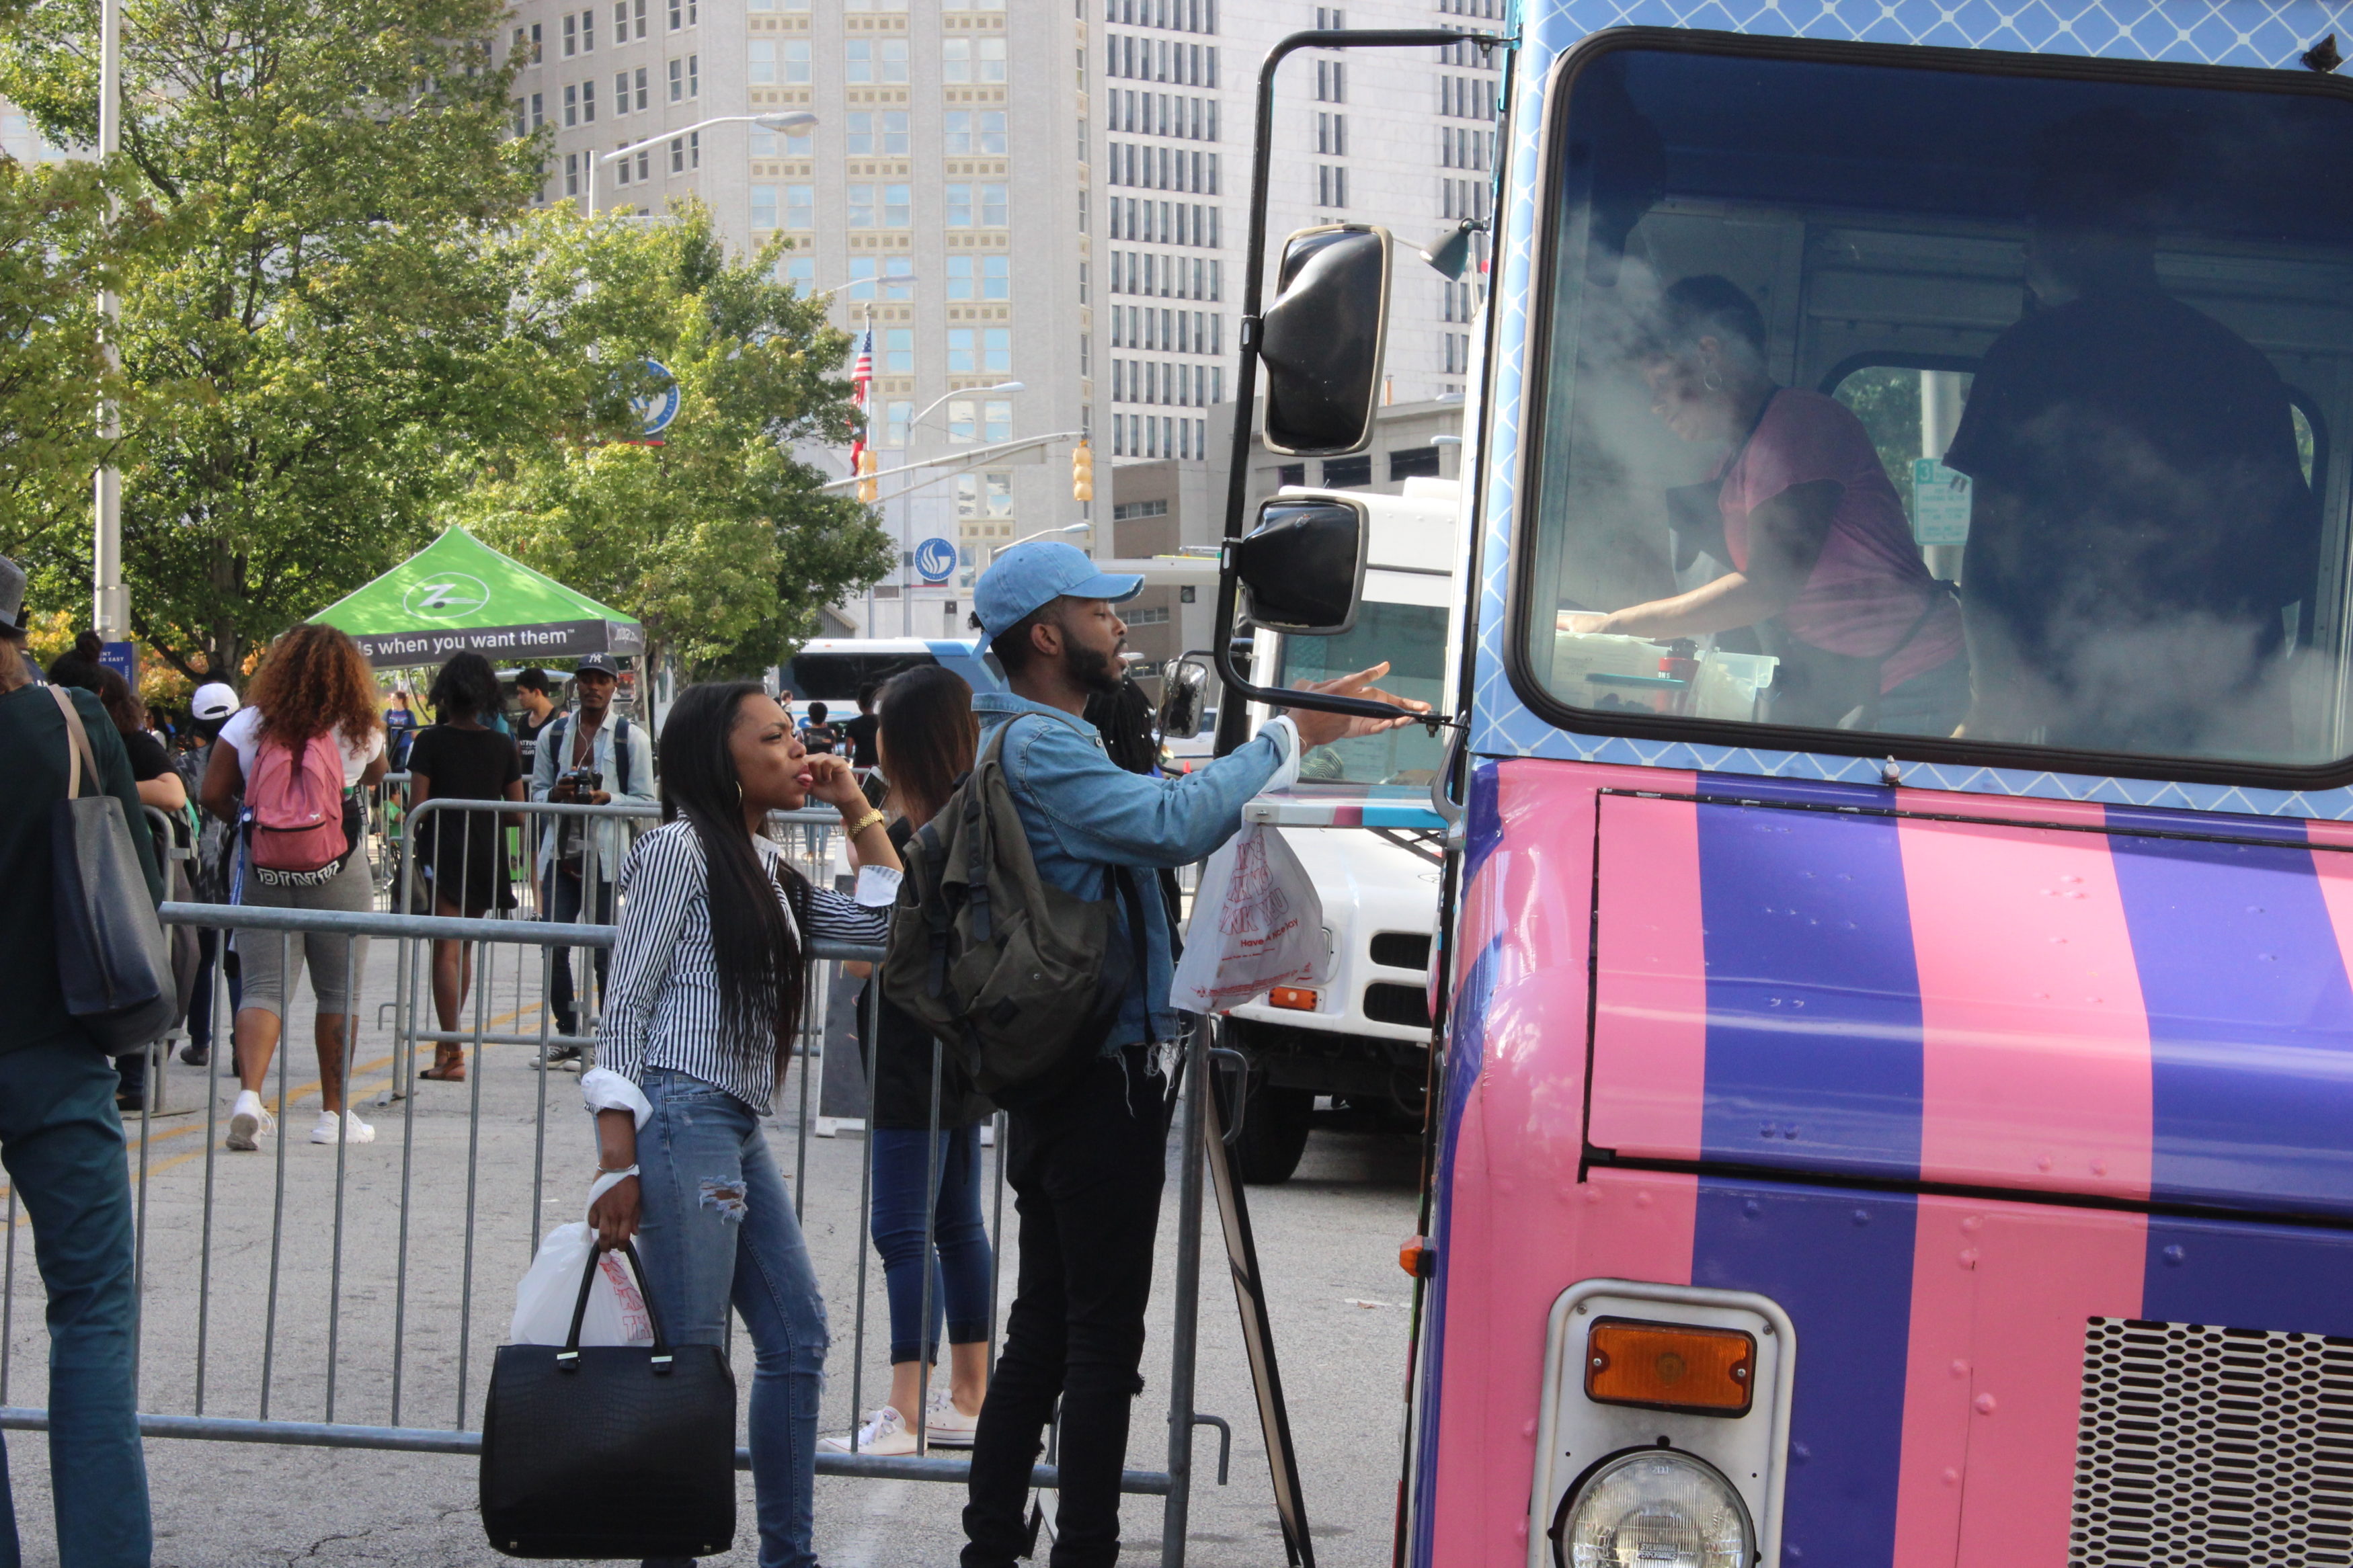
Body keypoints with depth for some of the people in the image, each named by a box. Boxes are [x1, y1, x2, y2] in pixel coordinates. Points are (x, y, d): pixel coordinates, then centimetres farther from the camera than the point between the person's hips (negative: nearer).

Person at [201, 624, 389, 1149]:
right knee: (339, 991, 10)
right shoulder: (358, 731, -4)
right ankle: (334, 1113, 16)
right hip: (337, 872, -1)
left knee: (264, 987, 2)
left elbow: (213, 795, -5)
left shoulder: (249, 725, -4)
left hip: (263, 869, 1)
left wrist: (251, 822, 11)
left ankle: (249, 1092, -20)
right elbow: (376, 775, 16)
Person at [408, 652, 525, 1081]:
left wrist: (413, 854, 5)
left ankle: (452, 1055, -13)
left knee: (447, 951, -5)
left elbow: (417, 806, -11)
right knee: (464, 949, 18)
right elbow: (518, 815, 4)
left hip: (443, 855, -4)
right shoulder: (503, 746, 4)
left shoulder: (432, 741, -6)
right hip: (487, 857, 4)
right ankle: (448, 1043, 28)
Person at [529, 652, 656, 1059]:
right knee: (554, 948, -1)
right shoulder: (552, 735, 13)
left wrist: (608, 798, -17)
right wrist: (555, 794, -8)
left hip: (606, 857, -3)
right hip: (560, 853, 3)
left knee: (607, 952, -2)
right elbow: (536, 792, 15)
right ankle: (568, 1034, 12)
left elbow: (644, 800, 2)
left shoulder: (631, 737, 4)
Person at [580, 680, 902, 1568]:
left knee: (798, 1339, 10)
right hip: (681, 1119, -9)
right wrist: (617, 1161, -16)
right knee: (690, 1359, -7)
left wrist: (856, 810, 14)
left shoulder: (768, 867, 18)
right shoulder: (680, 848, -7)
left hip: (740, 1129, 9)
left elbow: (883, 922, 16)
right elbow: (625, 1007, -10)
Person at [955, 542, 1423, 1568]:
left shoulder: (1035, 742, 18)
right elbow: (1171, 825, -29)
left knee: (1044, 1325, 14)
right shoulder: (1038, 746, -17)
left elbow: (1153, 828, 18)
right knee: (1104, 1334, -6)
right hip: (1103, 1078, -11)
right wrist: (1290, 739, -22)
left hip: (1051, 1071, 11)